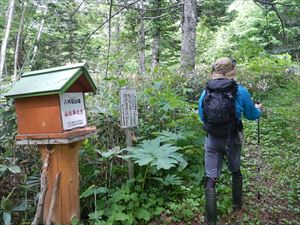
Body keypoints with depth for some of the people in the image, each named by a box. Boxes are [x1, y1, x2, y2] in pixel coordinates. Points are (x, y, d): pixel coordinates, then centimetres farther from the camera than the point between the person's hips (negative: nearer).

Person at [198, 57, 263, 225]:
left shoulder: (205, 93, -5)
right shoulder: (240, 91, -12)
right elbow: (252, 115, 3)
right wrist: (258, 109, 25)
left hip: (212, 140, 1)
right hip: (232, 140, 0)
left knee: (210, 179, 7)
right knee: (236, 172, 26)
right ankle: (237, 203, 46)